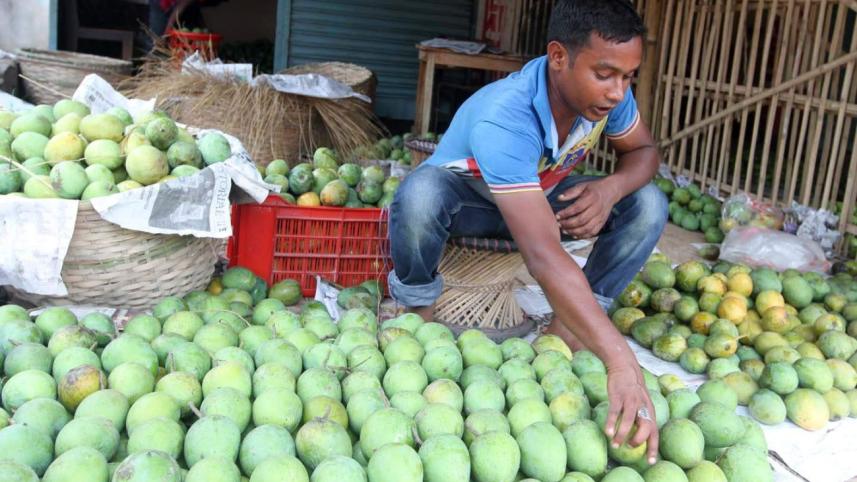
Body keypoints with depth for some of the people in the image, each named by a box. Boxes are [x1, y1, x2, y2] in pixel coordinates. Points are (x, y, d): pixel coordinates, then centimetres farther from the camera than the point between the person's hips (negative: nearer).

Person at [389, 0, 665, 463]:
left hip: (543, 196, 5)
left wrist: (611, 187, -28)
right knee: (420, 193, -40)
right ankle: (419, 319, -11)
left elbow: (643, 151, -2)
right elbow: (545, 256, -52)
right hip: (466, 197, -5)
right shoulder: (502, 120, -42)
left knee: (648, 205, -16)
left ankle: (562, 337, -10)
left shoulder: (607, 91, -23)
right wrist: (621, 362, -58)